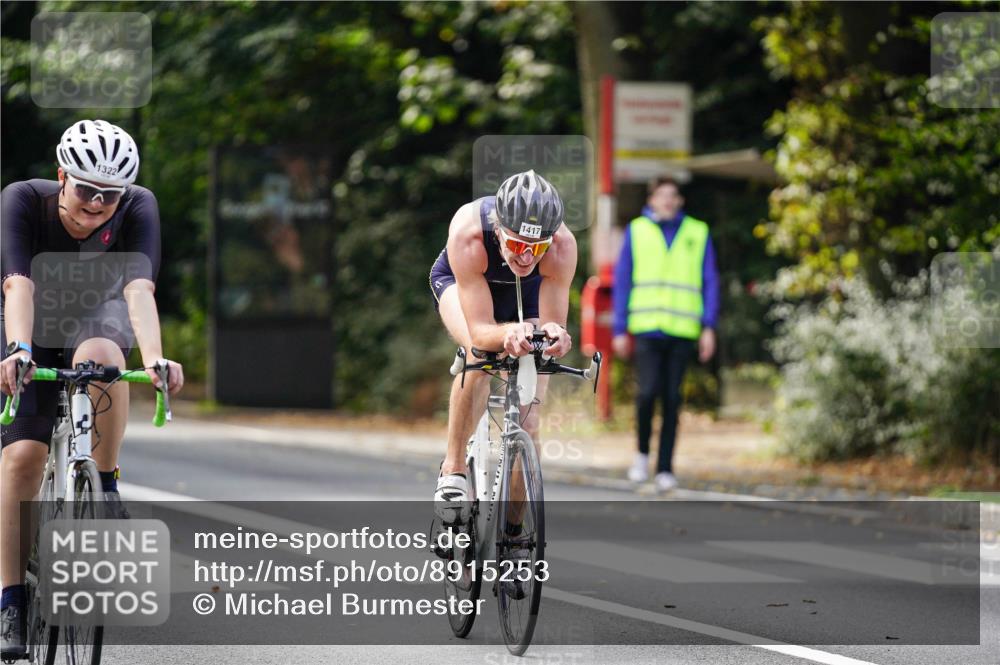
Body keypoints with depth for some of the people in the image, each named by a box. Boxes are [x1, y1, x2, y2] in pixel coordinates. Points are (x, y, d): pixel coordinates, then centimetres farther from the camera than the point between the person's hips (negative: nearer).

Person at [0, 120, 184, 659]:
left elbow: (139, 289, -38)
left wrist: (155, 358, -55)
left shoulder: (138, 208, -25)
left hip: (95, 319, 0)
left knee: (99, 354, -38)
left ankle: (106, 488, -22)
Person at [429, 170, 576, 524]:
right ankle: (453, 472, -20)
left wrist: (554, 335, -55)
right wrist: (511, 333, -64)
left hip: (526, 295, 2)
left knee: (527, 424, -7)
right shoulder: (468, 233, -43)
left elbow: (553, 322, -31)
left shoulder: (562, 246, -38)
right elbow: (479, 330, -42)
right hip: (459, 282, -2)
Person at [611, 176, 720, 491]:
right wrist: (619, 330, 5)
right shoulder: (636, 231, 8)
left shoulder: (698, 234, 9)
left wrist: (709, 326, 0)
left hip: (682, 330, 1)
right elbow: (621, 281, 10)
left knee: (671, 399, 1)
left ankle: (665, 468, 7)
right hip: (646, 327, -1)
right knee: (648, 392, -14)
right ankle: (642, 453, 9)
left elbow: (710, 282, 9)